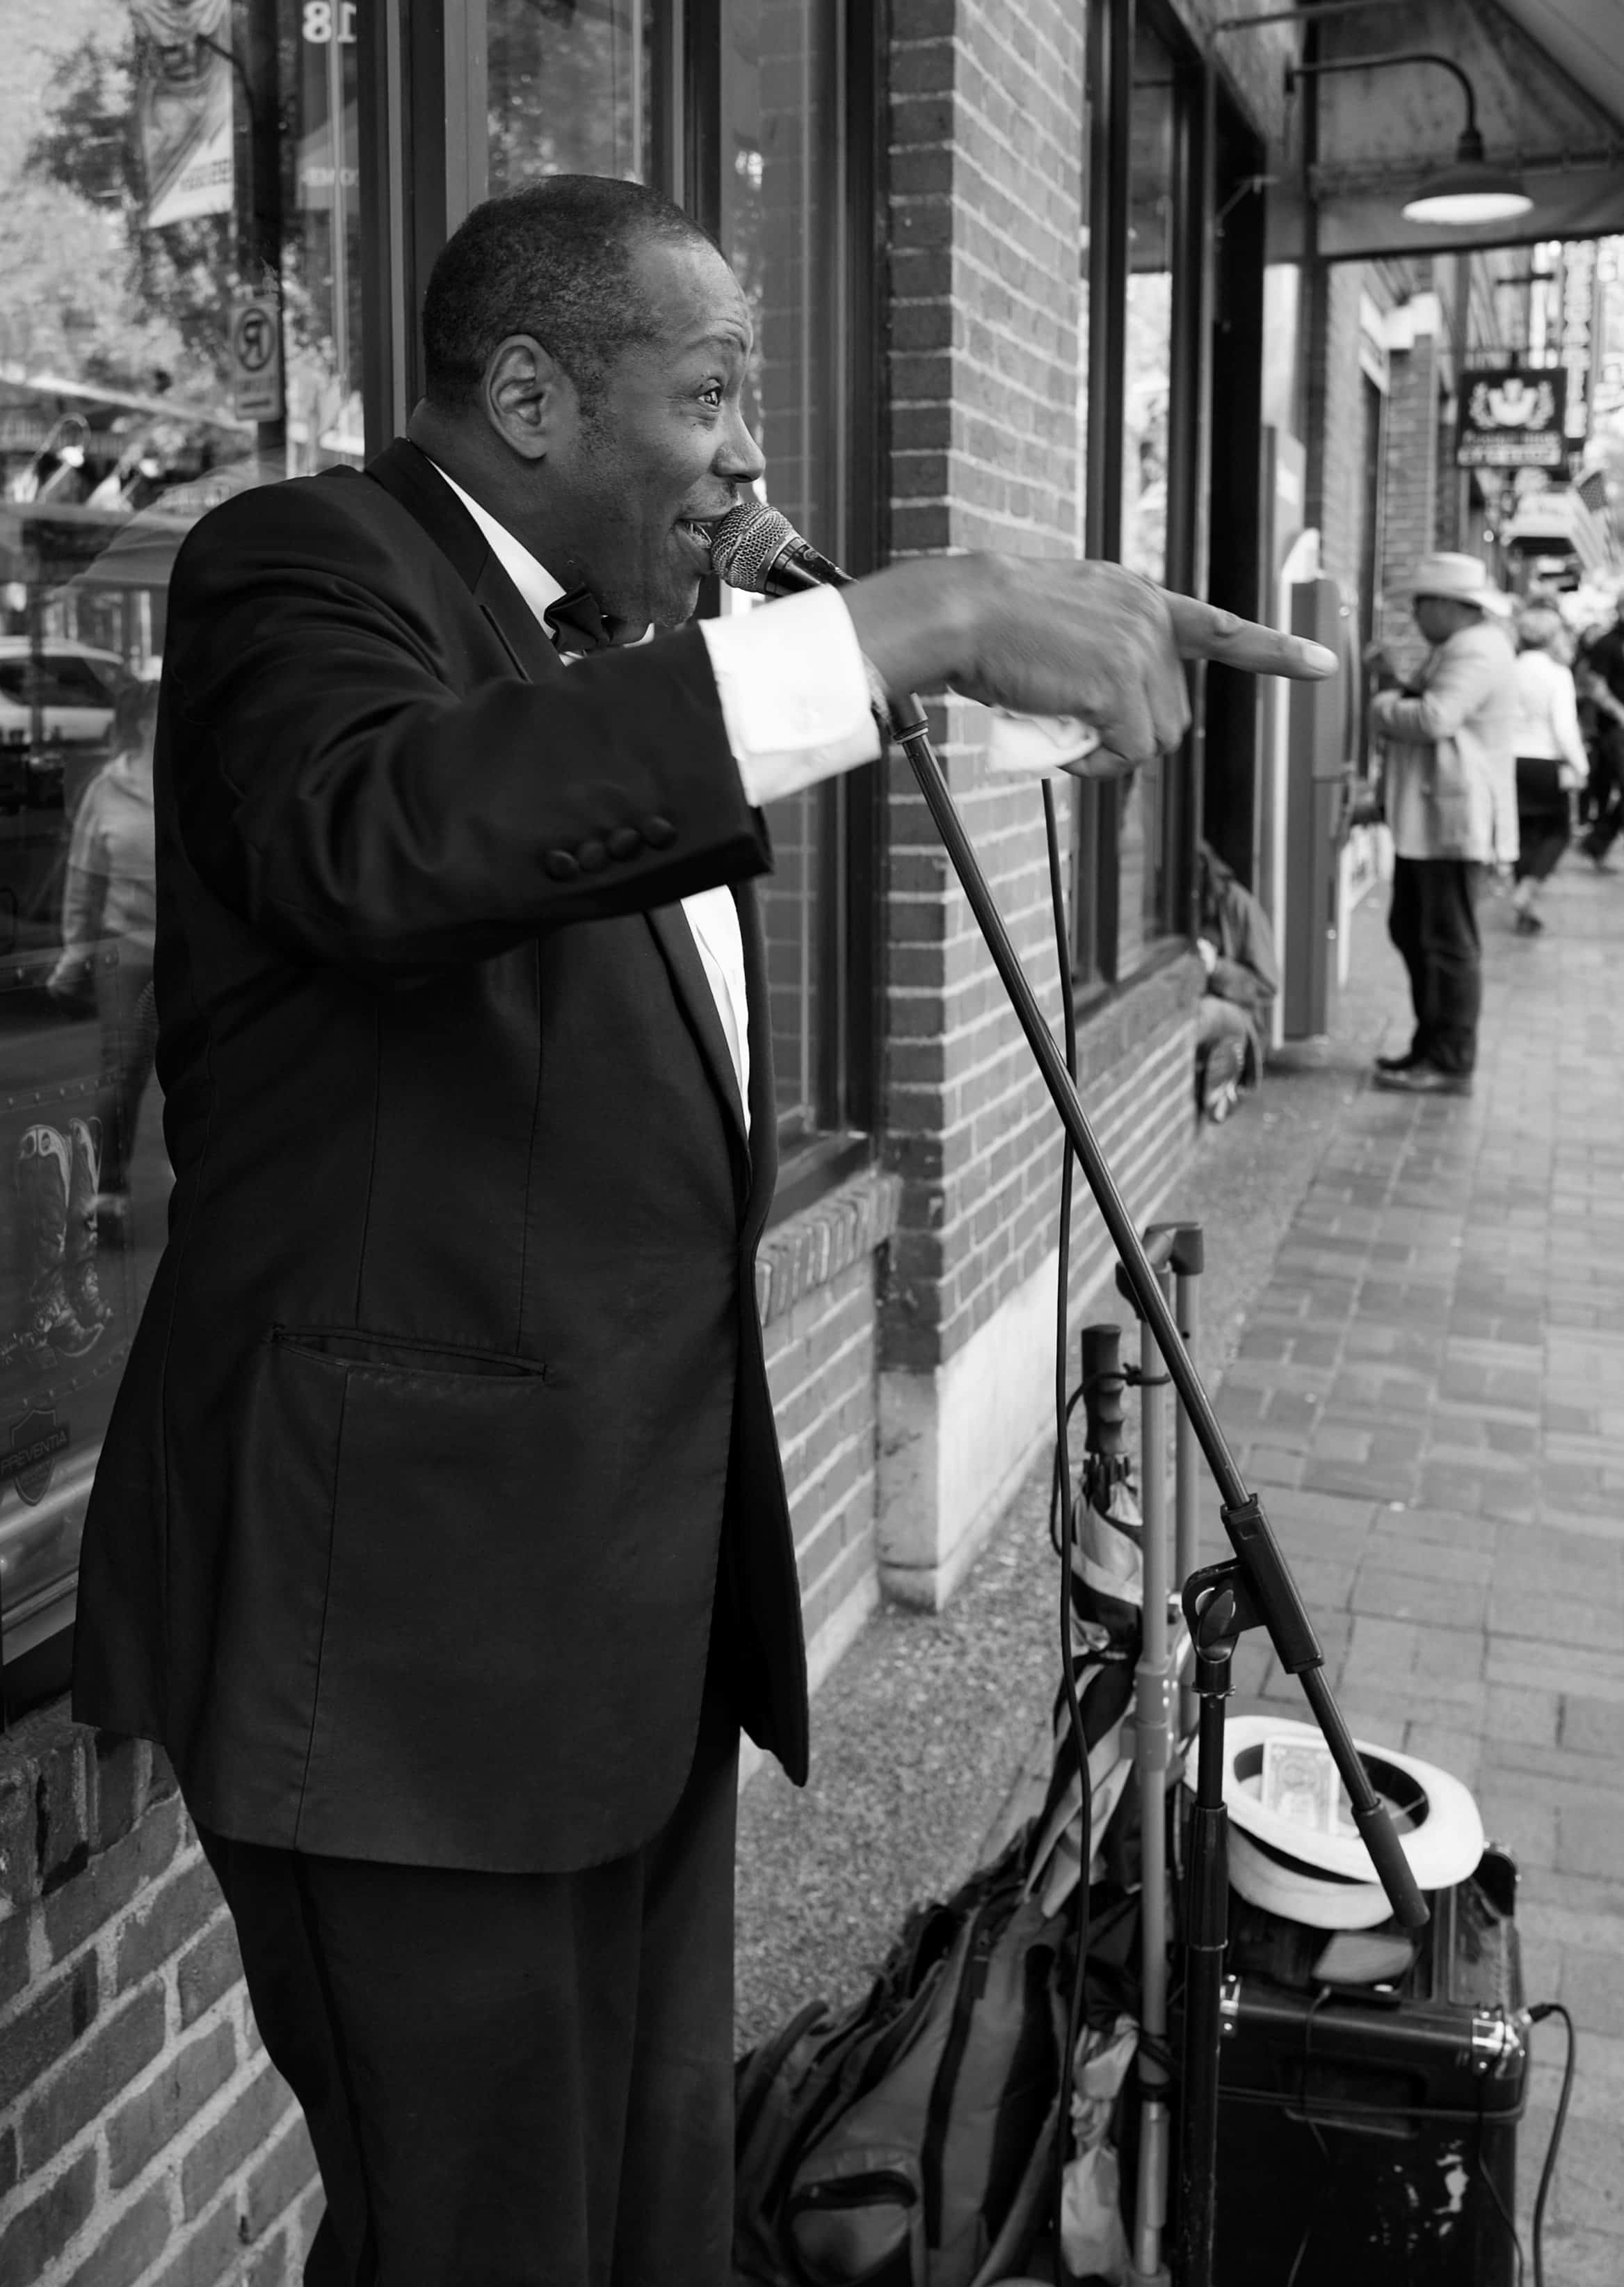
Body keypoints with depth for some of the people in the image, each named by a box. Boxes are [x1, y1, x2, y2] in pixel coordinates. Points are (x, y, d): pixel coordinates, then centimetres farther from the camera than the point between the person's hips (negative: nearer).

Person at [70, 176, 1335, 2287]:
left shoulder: (616, 647, 17)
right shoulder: (306, 567, -10)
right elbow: (377, 834, -36)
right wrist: (907, 620, -36)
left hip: (644, 1593, 8)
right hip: (416, 1602, -8)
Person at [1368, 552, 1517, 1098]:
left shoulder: (1475, 653, -15)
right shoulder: (1456, 649, 20)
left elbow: (1434, 719, -26)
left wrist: (1383, 706, -9)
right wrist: (1397, 696, 3)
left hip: (1454, 821, -11)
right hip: (1427, 817, 11)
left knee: (1449, 944, -7)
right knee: (1411, 931, 16)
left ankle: (1451, 1064, -3)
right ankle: (1430, 1047, 25)